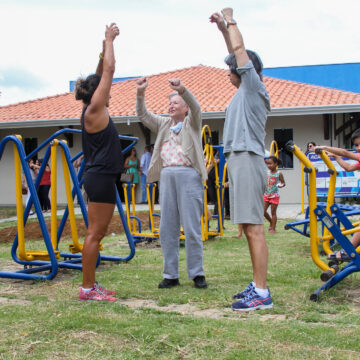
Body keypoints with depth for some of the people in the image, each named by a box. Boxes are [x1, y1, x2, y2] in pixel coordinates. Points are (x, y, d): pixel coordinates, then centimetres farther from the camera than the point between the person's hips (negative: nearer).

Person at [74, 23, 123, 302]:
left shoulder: (95, 111, 15)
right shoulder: (94, 110, -9)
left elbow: (102, 73, 23)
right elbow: (109, 71, -8)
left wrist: (106, 43, 23)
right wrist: (109, 40, 1)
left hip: (102, 177, 10)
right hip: (101, 177, -10)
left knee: (97, 233, 11)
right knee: (95, 234, -7)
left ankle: (91, 284, 17)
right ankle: (87, 288, -2)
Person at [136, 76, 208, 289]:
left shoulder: (191, 123, 10)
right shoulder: (164, 124, 23)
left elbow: (196, 108, -10)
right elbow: (143, 115, 12)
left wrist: (182, 90, -28)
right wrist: (141, 93, -5)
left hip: (189, 175, -5)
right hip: (167, 176, 5)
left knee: (192, 228, -6)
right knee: (167, 229, 3)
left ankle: (197, 274, 3)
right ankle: (171, 275, 9)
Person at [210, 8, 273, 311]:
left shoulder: (254, 87, -2)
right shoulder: (246, 91, 21)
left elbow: (239, 48, -2)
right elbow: (236, 52, 33)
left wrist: (230, 20, 13)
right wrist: (223, 28, 34)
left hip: (248, 161, -10)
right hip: (240, 161, 10)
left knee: (254, 228, -13)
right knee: (250, 229, 10)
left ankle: (262, 294, -13)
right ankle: (258, 284, 16)